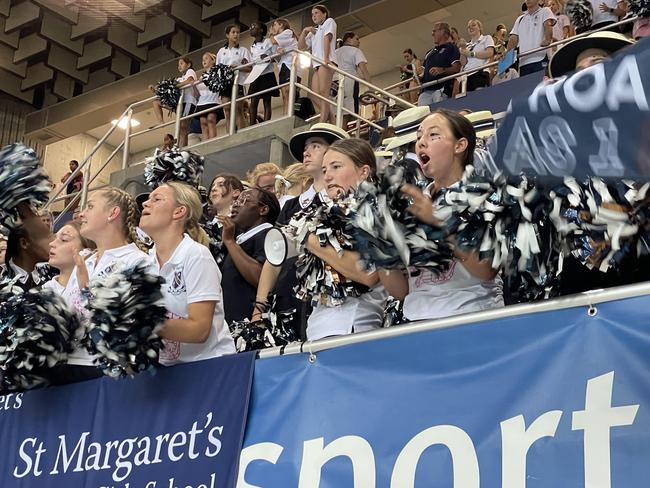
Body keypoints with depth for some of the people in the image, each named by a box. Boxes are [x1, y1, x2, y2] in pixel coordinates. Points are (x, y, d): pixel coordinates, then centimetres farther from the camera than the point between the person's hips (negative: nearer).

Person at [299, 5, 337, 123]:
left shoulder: (329, 21, 12)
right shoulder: (313, 31, 32)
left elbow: (327, 38, -5)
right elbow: (301, 46, 23)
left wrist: (326, 58, -19)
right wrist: (304, 31, 8)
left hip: (326, 63, -8)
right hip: (317, 64, 8)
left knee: (323, 92, -19)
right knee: (316, 96, -5)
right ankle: (332, 124, -8)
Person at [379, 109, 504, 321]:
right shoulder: (415, 202, 15)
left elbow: (487, 270, -14)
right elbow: (401, 291, 11)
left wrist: (438, 221, -19)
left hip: (469, 320, -4)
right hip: (417, 319, 4)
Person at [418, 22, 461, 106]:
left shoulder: (451, 48, 8)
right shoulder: (430, 53, 30)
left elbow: (457, 68, -4)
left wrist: (442, 70, -20)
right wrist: (420, 76, 9)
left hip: (442, 89, -6)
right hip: (426, 90, 6)